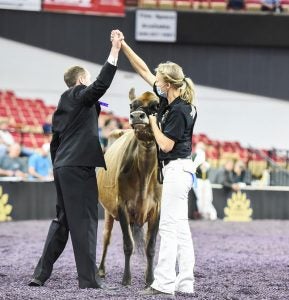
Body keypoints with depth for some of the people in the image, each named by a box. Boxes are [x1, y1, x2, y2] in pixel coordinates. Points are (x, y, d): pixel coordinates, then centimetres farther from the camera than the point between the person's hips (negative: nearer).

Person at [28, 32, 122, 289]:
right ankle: (88, 278, -7)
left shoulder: (62, 106, 20)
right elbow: (102, 84, -23)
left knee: (62, 221, 14)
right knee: (84, 222, -7)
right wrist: (115, 51, -23)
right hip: (80, 167, -9)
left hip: (62, 168, 9)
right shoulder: (79, 95, -5)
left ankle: (41, 274, 13)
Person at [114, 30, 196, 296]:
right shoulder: (169, 99, 7)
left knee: (169, 227, -9)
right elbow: (143, 70, 13)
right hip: (177, 170, 10)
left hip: (177, 169, -10)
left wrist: (153, 122, -6)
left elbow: (166, 145, -18)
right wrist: (123, 45, 9)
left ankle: (164, 282, -10)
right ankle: (185, 283, 10)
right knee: (180, 228, 8)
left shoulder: (179, 110, -18)